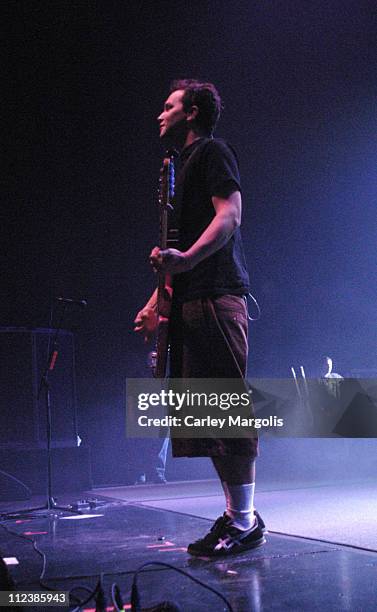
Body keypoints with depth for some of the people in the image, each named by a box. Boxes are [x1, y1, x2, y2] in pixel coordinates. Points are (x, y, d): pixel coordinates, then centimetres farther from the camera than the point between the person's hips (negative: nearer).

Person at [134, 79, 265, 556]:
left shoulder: (211, 151, 1)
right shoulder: (185, 165, 28)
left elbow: (230, 214, -15)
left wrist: (186, 258, -30)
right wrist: (157, 302, 24)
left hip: (215, 298, -10)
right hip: (191, 302, 10)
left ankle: (245, 521, -4)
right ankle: (235, 514, 15)